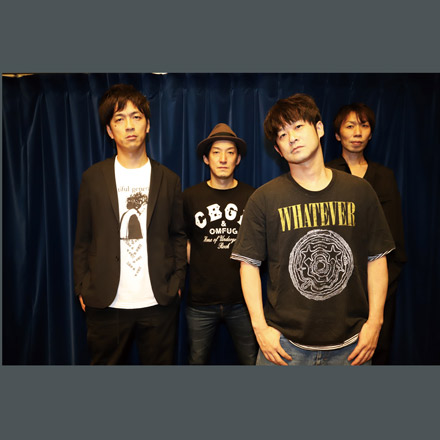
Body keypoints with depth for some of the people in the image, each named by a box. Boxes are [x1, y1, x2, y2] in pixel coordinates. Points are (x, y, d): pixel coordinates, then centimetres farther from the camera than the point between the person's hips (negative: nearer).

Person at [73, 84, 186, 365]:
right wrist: (82, 288, 2)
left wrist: (178, 281, 1)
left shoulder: (169, 179, 5)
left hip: (158, 302, 0)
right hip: (105, 304, 0)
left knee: (160, 363, 11)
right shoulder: (93, 178, 4)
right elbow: (83, 239, 5)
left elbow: (178, 234, 8)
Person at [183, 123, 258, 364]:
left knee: (251, 360, 11)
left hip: (242, 299, 0)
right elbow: (182, 239, 10)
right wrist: (198, 268, 2)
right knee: (197, 361, 16)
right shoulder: (190, 196, 0)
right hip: (201, 300, 1)